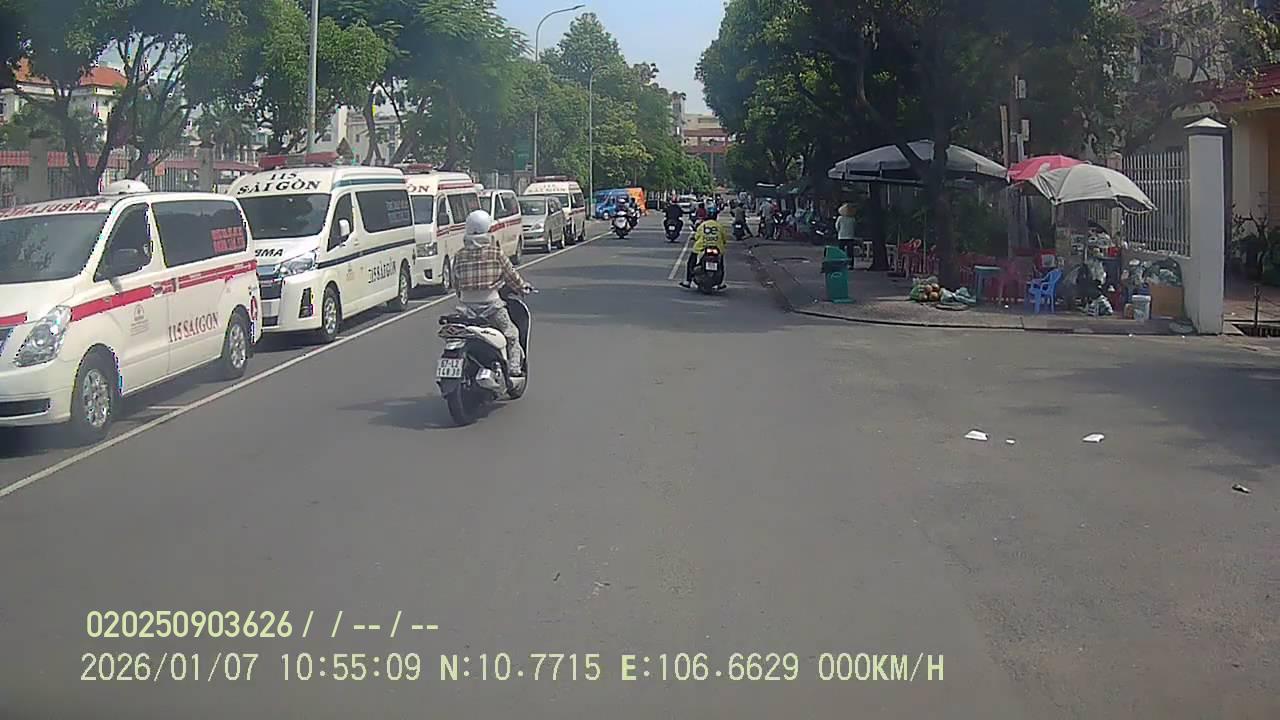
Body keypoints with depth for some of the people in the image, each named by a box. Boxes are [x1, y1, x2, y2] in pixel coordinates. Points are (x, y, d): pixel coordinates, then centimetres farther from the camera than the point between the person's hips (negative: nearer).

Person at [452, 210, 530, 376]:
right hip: (490, 304, -3)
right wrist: (523, 287, 20)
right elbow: (510, 275, 1)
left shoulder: (459, 255, 1)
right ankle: (514, 367, 4)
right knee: (511, 333, 13)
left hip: (467, 306, 3)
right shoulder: (496, 252, -7)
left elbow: (456, 284, 9)